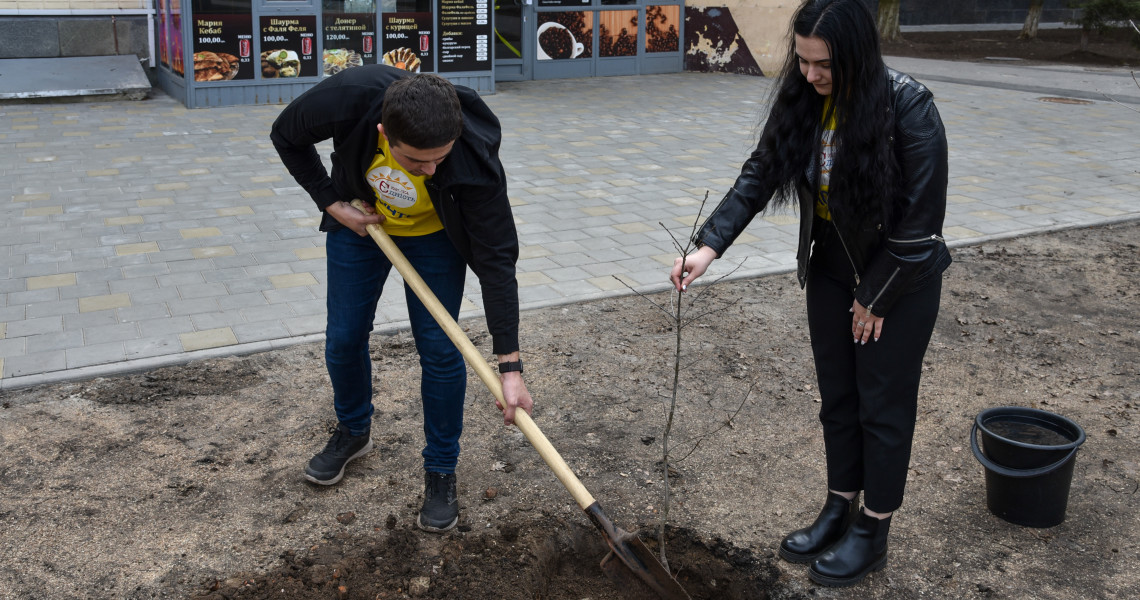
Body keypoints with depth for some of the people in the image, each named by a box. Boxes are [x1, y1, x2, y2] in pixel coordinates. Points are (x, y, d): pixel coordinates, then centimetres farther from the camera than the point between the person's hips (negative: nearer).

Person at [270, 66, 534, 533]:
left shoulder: (475, 159, -40)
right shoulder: (347, 97, -37)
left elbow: (496, 259, -33)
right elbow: (286, 136, -13)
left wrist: (510, 366, -34)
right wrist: (331, 203, -18)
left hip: (435, 234, -2)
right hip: (360, 220, 2)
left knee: (439, 350, -5)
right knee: (343, 338, 9)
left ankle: (441, 470, 15)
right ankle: (353, 432, 38)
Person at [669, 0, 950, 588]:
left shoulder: (909, 108, -25)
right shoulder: (801, 98, -10)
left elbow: (921, 219, -21)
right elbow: (759, 175, -9)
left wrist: (875, 299, -14)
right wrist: (709, 245, -23)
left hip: (901, 276, -5)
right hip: (829, 269, 5)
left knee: (883, 404, 7)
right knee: (836, 396, 16)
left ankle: (873, 532, 23)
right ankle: (839, 509, 33)